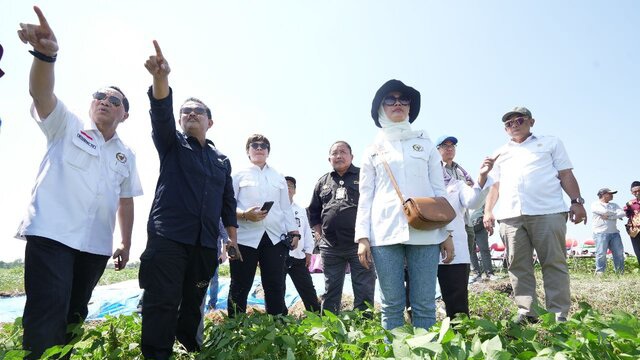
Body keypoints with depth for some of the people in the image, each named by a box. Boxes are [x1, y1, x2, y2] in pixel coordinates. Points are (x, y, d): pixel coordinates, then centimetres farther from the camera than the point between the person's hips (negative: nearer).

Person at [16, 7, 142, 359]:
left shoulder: (126, 155, 15)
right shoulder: (67, 126, 5)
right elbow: (42, 94, -14)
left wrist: (126, 242, 11)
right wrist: (46, 54, -33)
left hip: (96, 245, 5)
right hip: (51, 234, -4)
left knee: (73, 315, 13)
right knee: (47, 313, -11)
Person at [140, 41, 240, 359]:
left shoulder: (222, 160, 17)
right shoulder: (171, 144, 8)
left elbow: (227, 202, 17)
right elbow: (161, 113, -13)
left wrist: (232, 237, 11)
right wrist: (161, 79, -31)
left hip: (205, 243, 4)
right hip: (168, 237, -3)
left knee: (193, 303, 14)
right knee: (161, 304, -7)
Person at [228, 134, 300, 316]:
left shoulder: (279, 177, 19)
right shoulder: (239, 174, 8)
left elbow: (286, 208, 17)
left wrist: (294, 232, 8)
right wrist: (244, 214, -18)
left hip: (275, 238, 3)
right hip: (245, 238, -3)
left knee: (275, 287, 5)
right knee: (240, 286, 3)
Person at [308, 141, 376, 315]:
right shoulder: (322, 182, 14)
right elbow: (313, 211, 22)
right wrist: (320, 234, 11)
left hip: (359, 245, -4)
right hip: (330, 247, 4)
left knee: (364, 293, 2)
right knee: (330, 292, 13)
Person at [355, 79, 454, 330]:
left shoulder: (425, 143, 16)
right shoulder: (373, 149, 15)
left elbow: (439, 190, 12)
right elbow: (365, 196, 10)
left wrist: (447, 233, 5)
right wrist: (362, 237, 0)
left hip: (425, 232, 1)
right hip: (385, 233, 0)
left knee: (424, 305, 0)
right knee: (391, 305, 1)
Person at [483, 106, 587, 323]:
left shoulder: (551, 143, 20)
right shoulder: (499, 153, 26)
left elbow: (566, 175, 12)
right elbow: (494, 186, 21)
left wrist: (577, 201, -2)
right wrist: (488, 211, 8)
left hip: (548, 212, -2)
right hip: (510, 215, 2)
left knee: (554, 263, -5)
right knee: (519, 266, -1)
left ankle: (559, 314, 0)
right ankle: (526, 312, 3)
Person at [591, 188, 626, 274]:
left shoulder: (614, 205, 21)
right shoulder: (595, 204, 4)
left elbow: (622, 213, 2)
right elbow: (605, 211, -15)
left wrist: (609, 216, -10)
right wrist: (617, 214, 2)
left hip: (614, 233, 6)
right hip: (601, 233, -6)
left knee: (619, 253, 1)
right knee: (601, 254, -10)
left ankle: (621, 273, 8)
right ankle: (600, 273, -6)